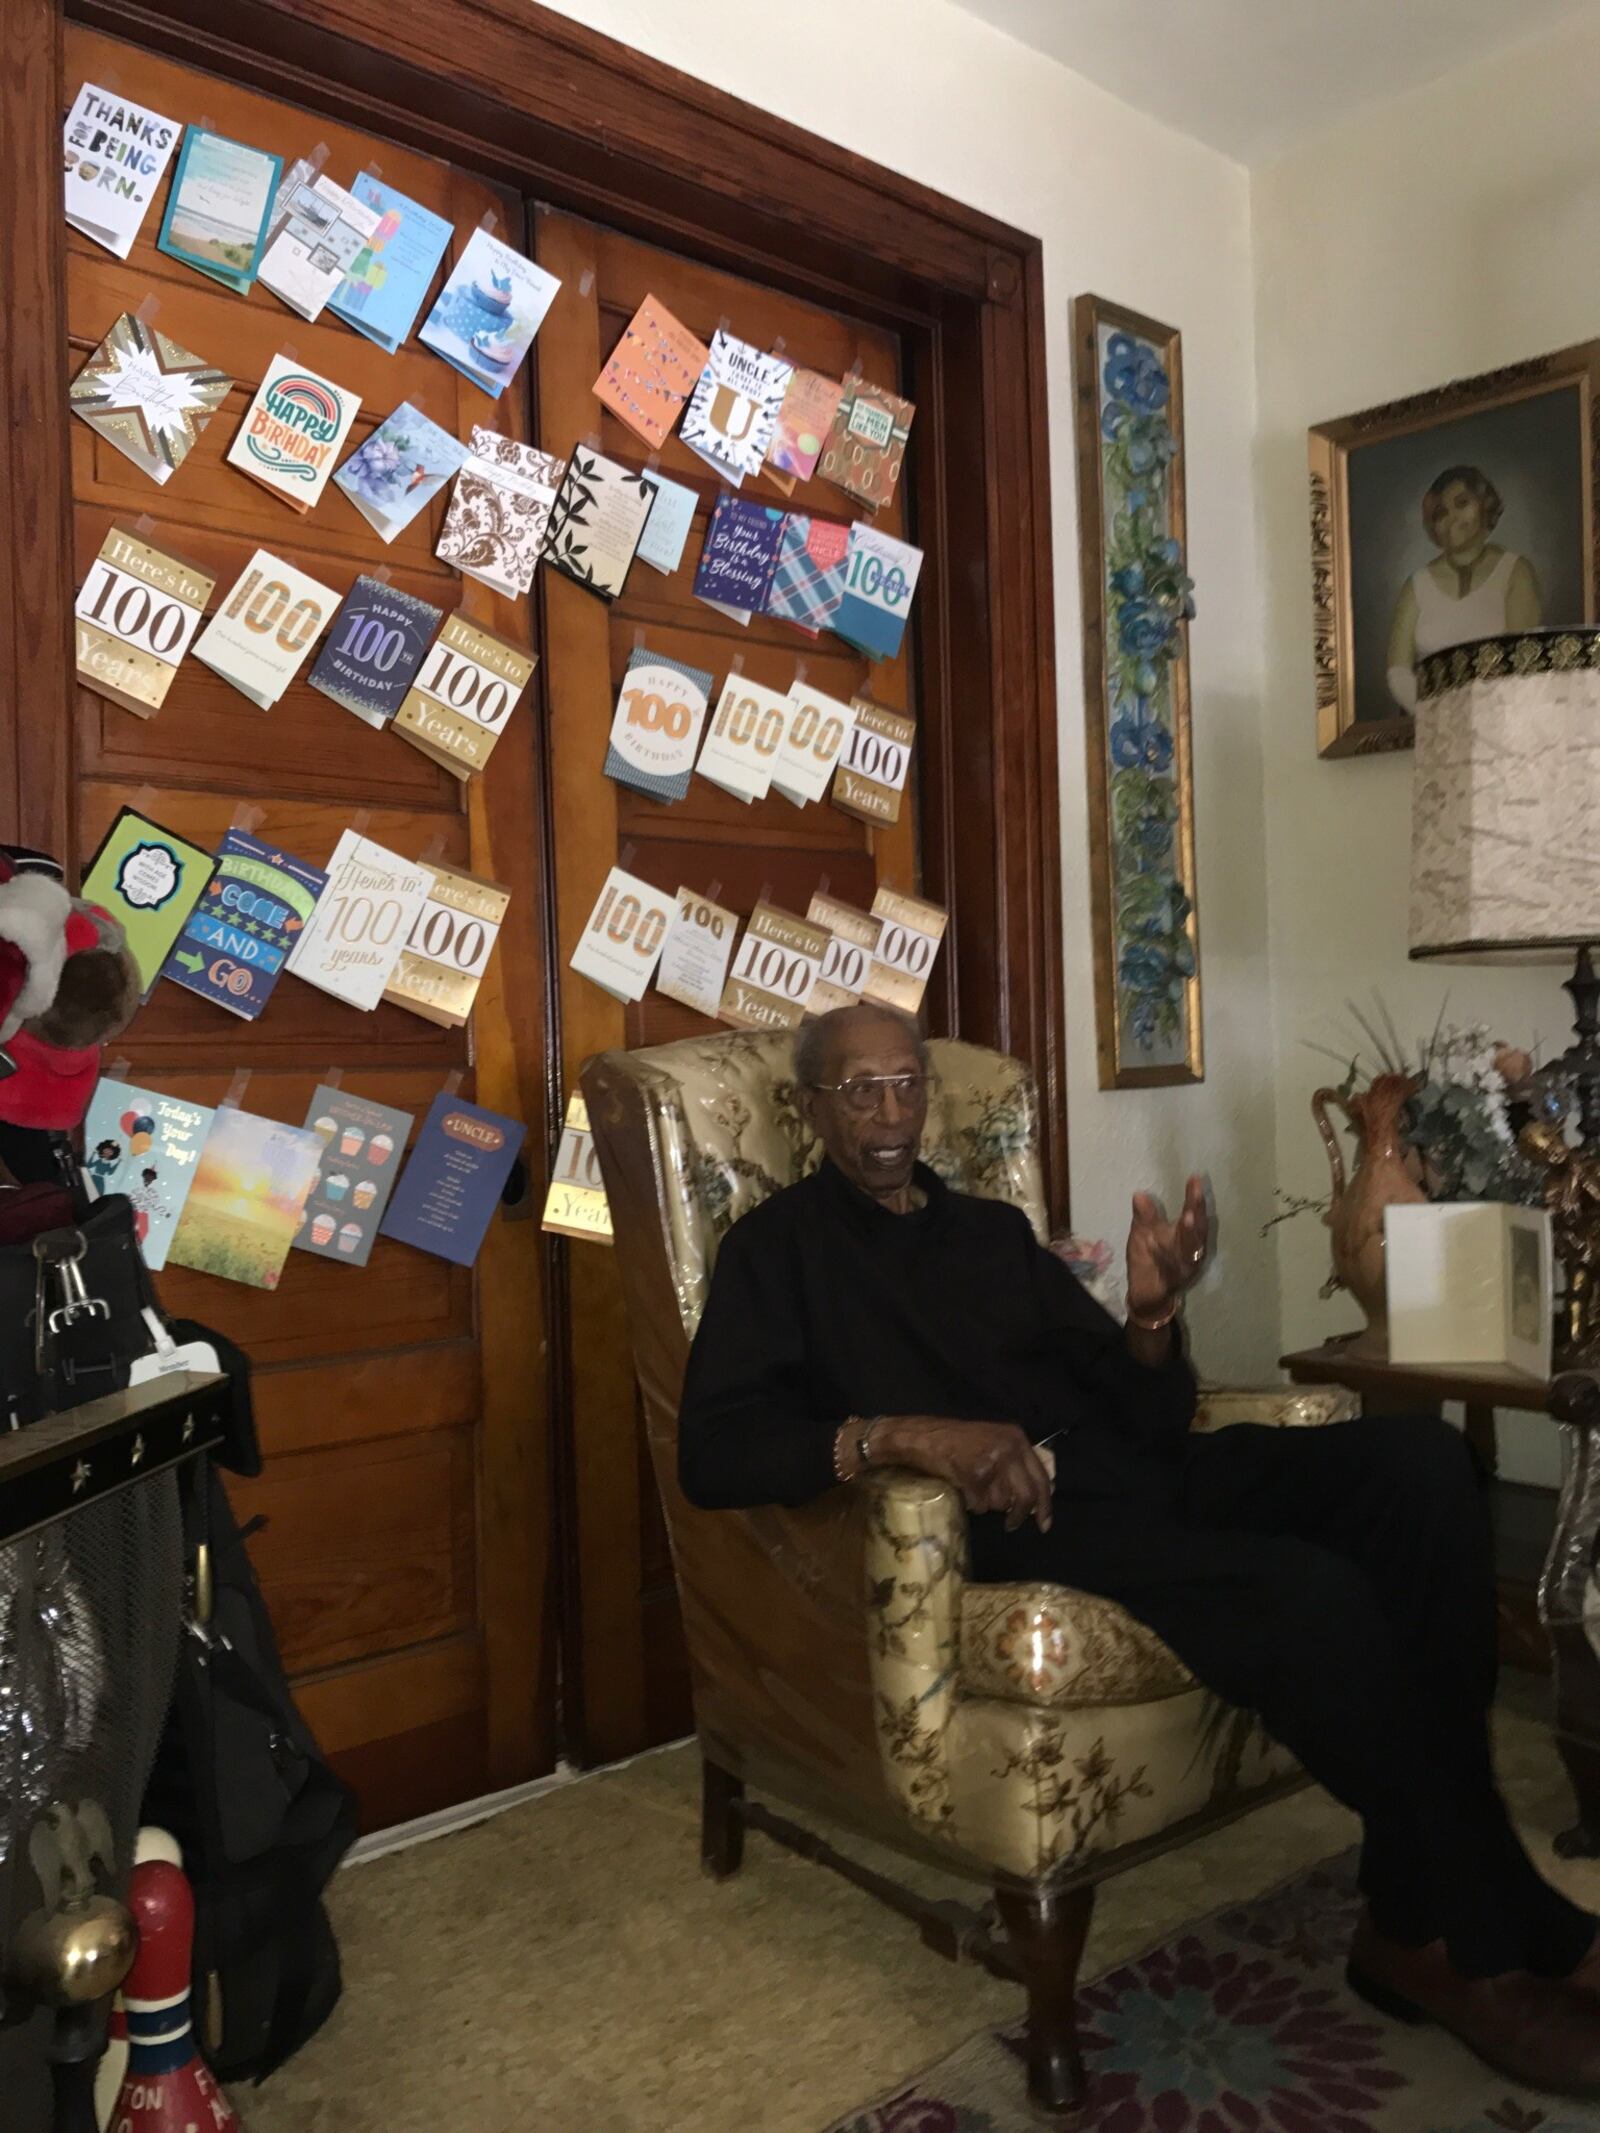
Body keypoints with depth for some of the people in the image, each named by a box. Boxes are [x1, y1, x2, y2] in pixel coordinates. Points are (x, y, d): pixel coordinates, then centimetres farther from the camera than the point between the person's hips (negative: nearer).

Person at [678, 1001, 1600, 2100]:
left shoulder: (995, 1227, 21)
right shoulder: (779, 1246, 7)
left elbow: (1149, 1417, 14)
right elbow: (714, 1449, -10)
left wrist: (1154, 1311, -8)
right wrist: (902, 1435, -24)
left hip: (1132, 1474, 6)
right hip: (1015, 1518, -6)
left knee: (1419, 1459, -17)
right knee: (1312, 1592, -29)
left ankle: (1426, 1924, -11)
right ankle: (1502, 1932, -3)